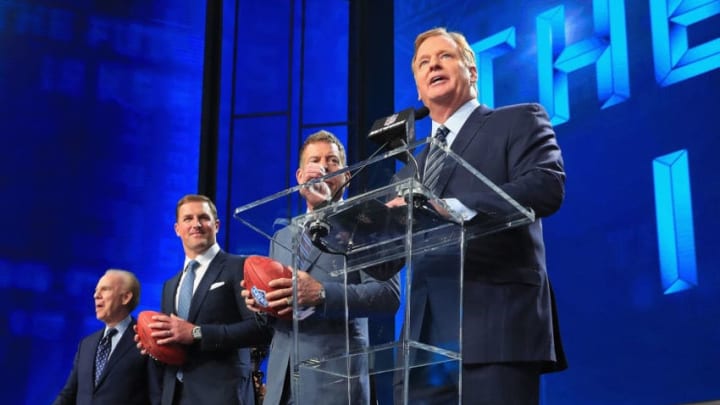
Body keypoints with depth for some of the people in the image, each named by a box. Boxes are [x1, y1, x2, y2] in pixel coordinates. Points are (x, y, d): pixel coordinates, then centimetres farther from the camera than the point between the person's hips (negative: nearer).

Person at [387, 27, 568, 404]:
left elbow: (547, 185, -11)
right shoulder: (411, 171, 26)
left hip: (497, 329, -5)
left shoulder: (519, 122, 9)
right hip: (426, 338, 6)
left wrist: (450, 208, -20)